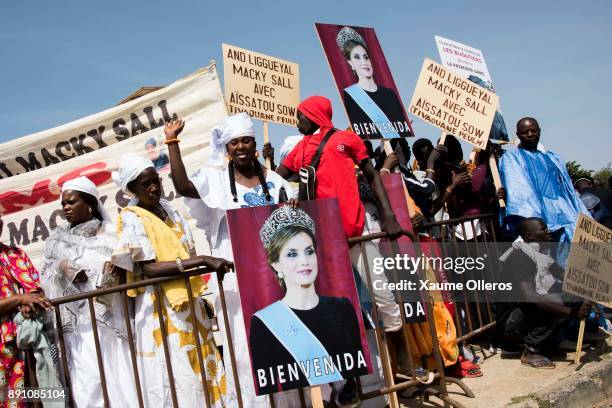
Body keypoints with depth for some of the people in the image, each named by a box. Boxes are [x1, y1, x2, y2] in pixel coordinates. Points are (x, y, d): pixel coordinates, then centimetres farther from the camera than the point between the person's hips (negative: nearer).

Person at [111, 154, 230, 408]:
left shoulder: (168, 210, 12)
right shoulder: (132, 218, -9)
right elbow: (149, 268, -19)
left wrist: (200, 297, 13)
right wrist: (202, 260, -23)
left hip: (188, 302, 7)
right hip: (160, 307, -7)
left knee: (202, 372, 8)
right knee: (176, 380, -6)